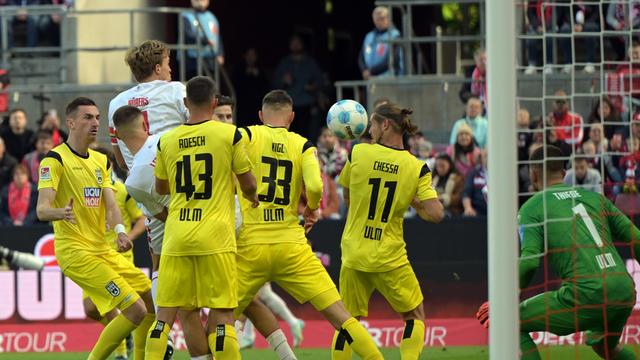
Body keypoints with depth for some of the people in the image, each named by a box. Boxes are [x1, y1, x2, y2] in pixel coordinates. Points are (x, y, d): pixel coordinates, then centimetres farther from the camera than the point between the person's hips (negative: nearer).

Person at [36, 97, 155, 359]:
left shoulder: (101, 160, 16)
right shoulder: (55, 159, -9)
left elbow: (110, 204, 5)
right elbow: (42, 209, -18)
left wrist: (120, 231, -16)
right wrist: (62, 213, -41)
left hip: (103, 249, 9)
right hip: (75, 252, -9)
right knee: (135, 310, -17)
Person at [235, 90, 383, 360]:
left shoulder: (248, 135, 3)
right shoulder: (302, 146, 5)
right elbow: (315, 187, -10)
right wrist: (312, 209, 11)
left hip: (250, 246, 0)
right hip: (291, 246, 1)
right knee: (338, 314, 1)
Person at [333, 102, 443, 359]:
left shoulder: (358, 153, -5)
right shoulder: (417, 168, -6)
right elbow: (436, 214, -14)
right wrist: (413, 203, 6)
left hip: (353, 255, 1)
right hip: (390, 258, -1)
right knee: (415, 317, 15)